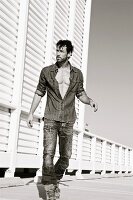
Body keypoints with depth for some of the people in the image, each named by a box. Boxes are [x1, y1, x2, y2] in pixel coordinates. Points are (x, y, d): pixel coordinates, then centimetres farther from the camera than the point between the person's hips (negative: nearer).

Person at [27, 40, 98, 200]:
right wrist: (31, 113, 4)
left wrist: (89, 101, -6)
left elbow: (80, 94, 15)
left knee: (66, 156, 4)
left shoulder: (77, 74, 6)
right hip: (51, 119, -2)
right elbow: (39, 93, 9)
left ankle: (55, 180, 29)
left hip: (68, 121, 2)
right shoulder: (47, 71, 3)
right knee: (48, 154, -11)